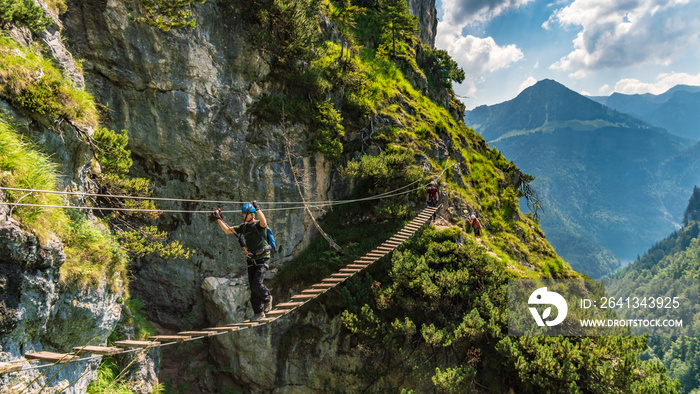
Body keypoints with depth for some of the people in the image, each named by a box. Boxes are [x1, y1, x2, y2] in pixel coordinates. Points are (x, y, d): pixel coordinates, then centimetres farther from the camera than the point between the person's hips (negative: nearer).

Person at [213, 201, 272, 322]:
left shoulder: (258, 225, -11)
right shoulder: (243, 227, 8)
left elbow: (264, 222, -36)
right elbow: (227, 230, 11)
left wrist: (257, 208, -45)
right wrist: (218, 219, 1)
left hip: (263, 259, -7)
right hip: (251, 260, 7)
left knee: (256, 284, -17)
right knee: (253, 287, 4)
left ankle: (267, 298, 14)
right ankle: (259, 313, 11)